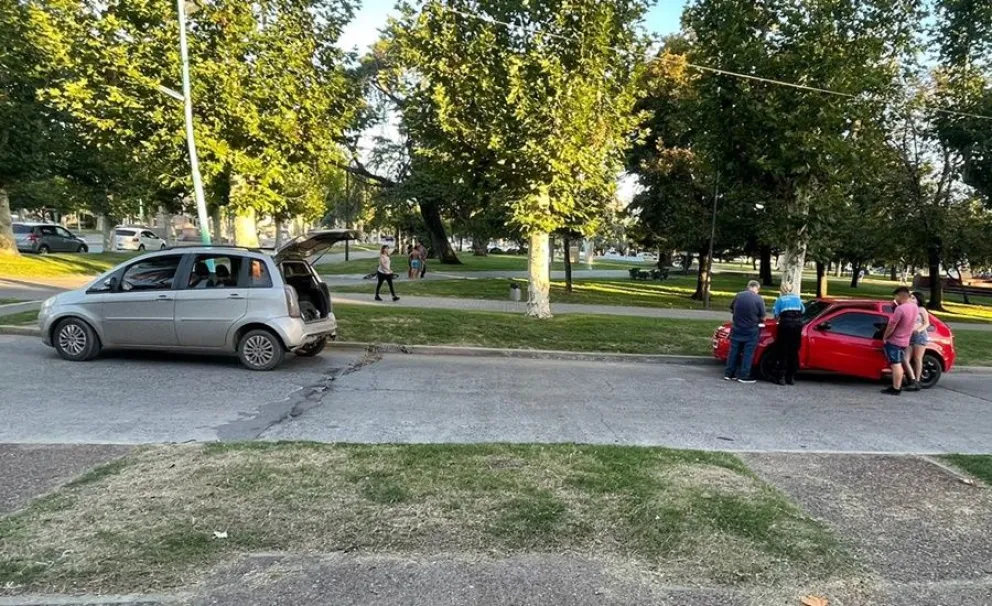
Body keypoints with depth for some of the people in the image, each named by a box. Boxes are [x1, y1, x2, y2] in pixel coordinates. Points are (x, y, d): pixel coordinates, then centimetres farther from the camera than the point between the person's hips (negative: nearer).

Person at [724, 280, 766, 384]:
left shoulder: (738, 296, -2)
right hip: (751, 331, -4)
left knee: (734, 352, 12)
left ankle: (728, 374, 15)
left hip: (737, 329, 4)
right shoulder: (759, 299, -12)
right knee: (748, 354, 5)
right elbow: (763, 318, -8)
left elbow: (732, 309, 12)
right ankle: (743, 376, 6)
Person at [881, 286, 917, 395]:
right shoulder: (915, 307, 3)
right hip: (904, 341, 9)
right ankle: (897, 386, 23)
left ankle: (896, 389, -3)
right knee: (898, 364, 17)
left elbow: (891, 326, -20)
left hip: (894, 341, -9)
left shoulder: (900, 309, -24)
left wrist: (885, 337, -7)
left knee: (895, 365, -5)